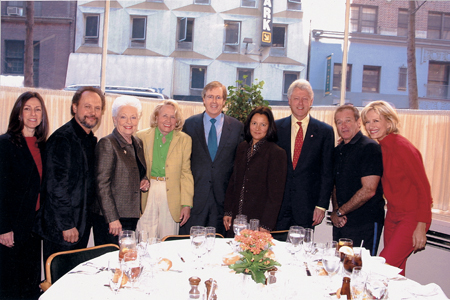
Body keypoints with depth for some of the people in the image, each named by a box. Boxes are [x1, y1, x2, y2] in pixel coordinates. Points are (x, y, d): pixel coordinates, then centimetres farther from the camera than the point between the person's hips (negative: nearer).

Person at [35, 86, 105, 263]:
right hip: (60, 228, -8)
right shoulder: (62, 138, -15)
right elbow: (56, 185, -19)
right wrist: (67, 225, -18)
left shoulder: (92, 140, 11)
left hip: (82, 225, 8)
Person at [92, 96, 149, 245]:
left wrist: (144, 183, 2)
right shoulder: (107, 144, -10)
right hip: (110, 220, -7)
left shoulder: (138, 143, 12)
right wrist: (112, 219, -17)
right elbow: (102, 184, -14)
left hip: (132, 216, 7)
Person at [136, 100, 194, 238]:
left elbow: (186, 173, 2)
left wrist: (187, 204, -3)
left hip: (171, 198, 0)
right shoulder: (141, 137, 5)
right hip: (146, 197, 0)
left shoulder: (184, 140, 4)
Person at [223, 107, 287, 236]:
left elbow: (276, 193, -10)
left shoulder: (277, 153, -9)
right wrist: (228, 212, 8)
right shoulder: (242, 147, 9)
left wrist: (266, 225, -13)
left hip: (259, 221, -5)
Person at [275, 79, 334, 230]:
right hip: (277, 204, 1)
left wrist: (322, 205, -3)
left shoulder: (325, 131, 3)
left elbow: (327, 172, 2)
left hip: (307, 206, -1)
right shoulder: (276, 127, 6)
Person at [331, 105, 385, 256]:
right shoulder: (337, 151, 12)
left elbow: (368, 190, -19)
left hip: (365, 225, -7)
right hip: (340, 222, 7)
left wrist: (340, 211, -11)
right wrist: (335, 211, -3)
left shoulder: (370, 148, -12)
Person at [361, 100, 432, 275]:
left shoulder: (402, 147, -18)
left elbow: (423, 187, -17)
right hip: (393, 215, 8)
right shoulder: (381, 148, 6)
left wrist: (421, 226, -18)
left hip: (411, 218, -8)